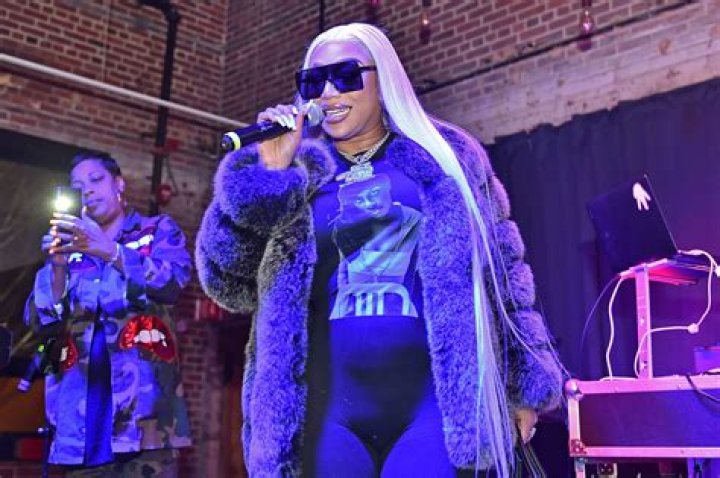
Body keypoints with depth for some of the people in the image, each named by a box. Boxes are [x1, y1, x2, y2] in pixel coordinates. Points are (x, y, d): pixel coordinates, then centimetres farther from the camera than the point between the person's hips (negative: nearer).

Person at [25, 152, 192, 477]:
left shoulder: (158, 230, 11)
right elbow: (40, 321, 9)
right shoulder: (72, 247, 19)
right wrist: (57, 267, -8)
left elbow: (173, 282, -9)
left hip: (143, 396, -3)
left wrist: (109, 251, -20)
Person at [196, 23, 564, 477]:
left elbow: (501, 267, 11)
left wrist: (523, 384, 8)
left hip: (435, 404, -1)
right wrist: (267, 173, -8)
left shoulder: (446, 155, 8)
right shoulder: (297, 174, 10)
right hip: (329, 410, 2)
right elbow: (227, 280, 3)